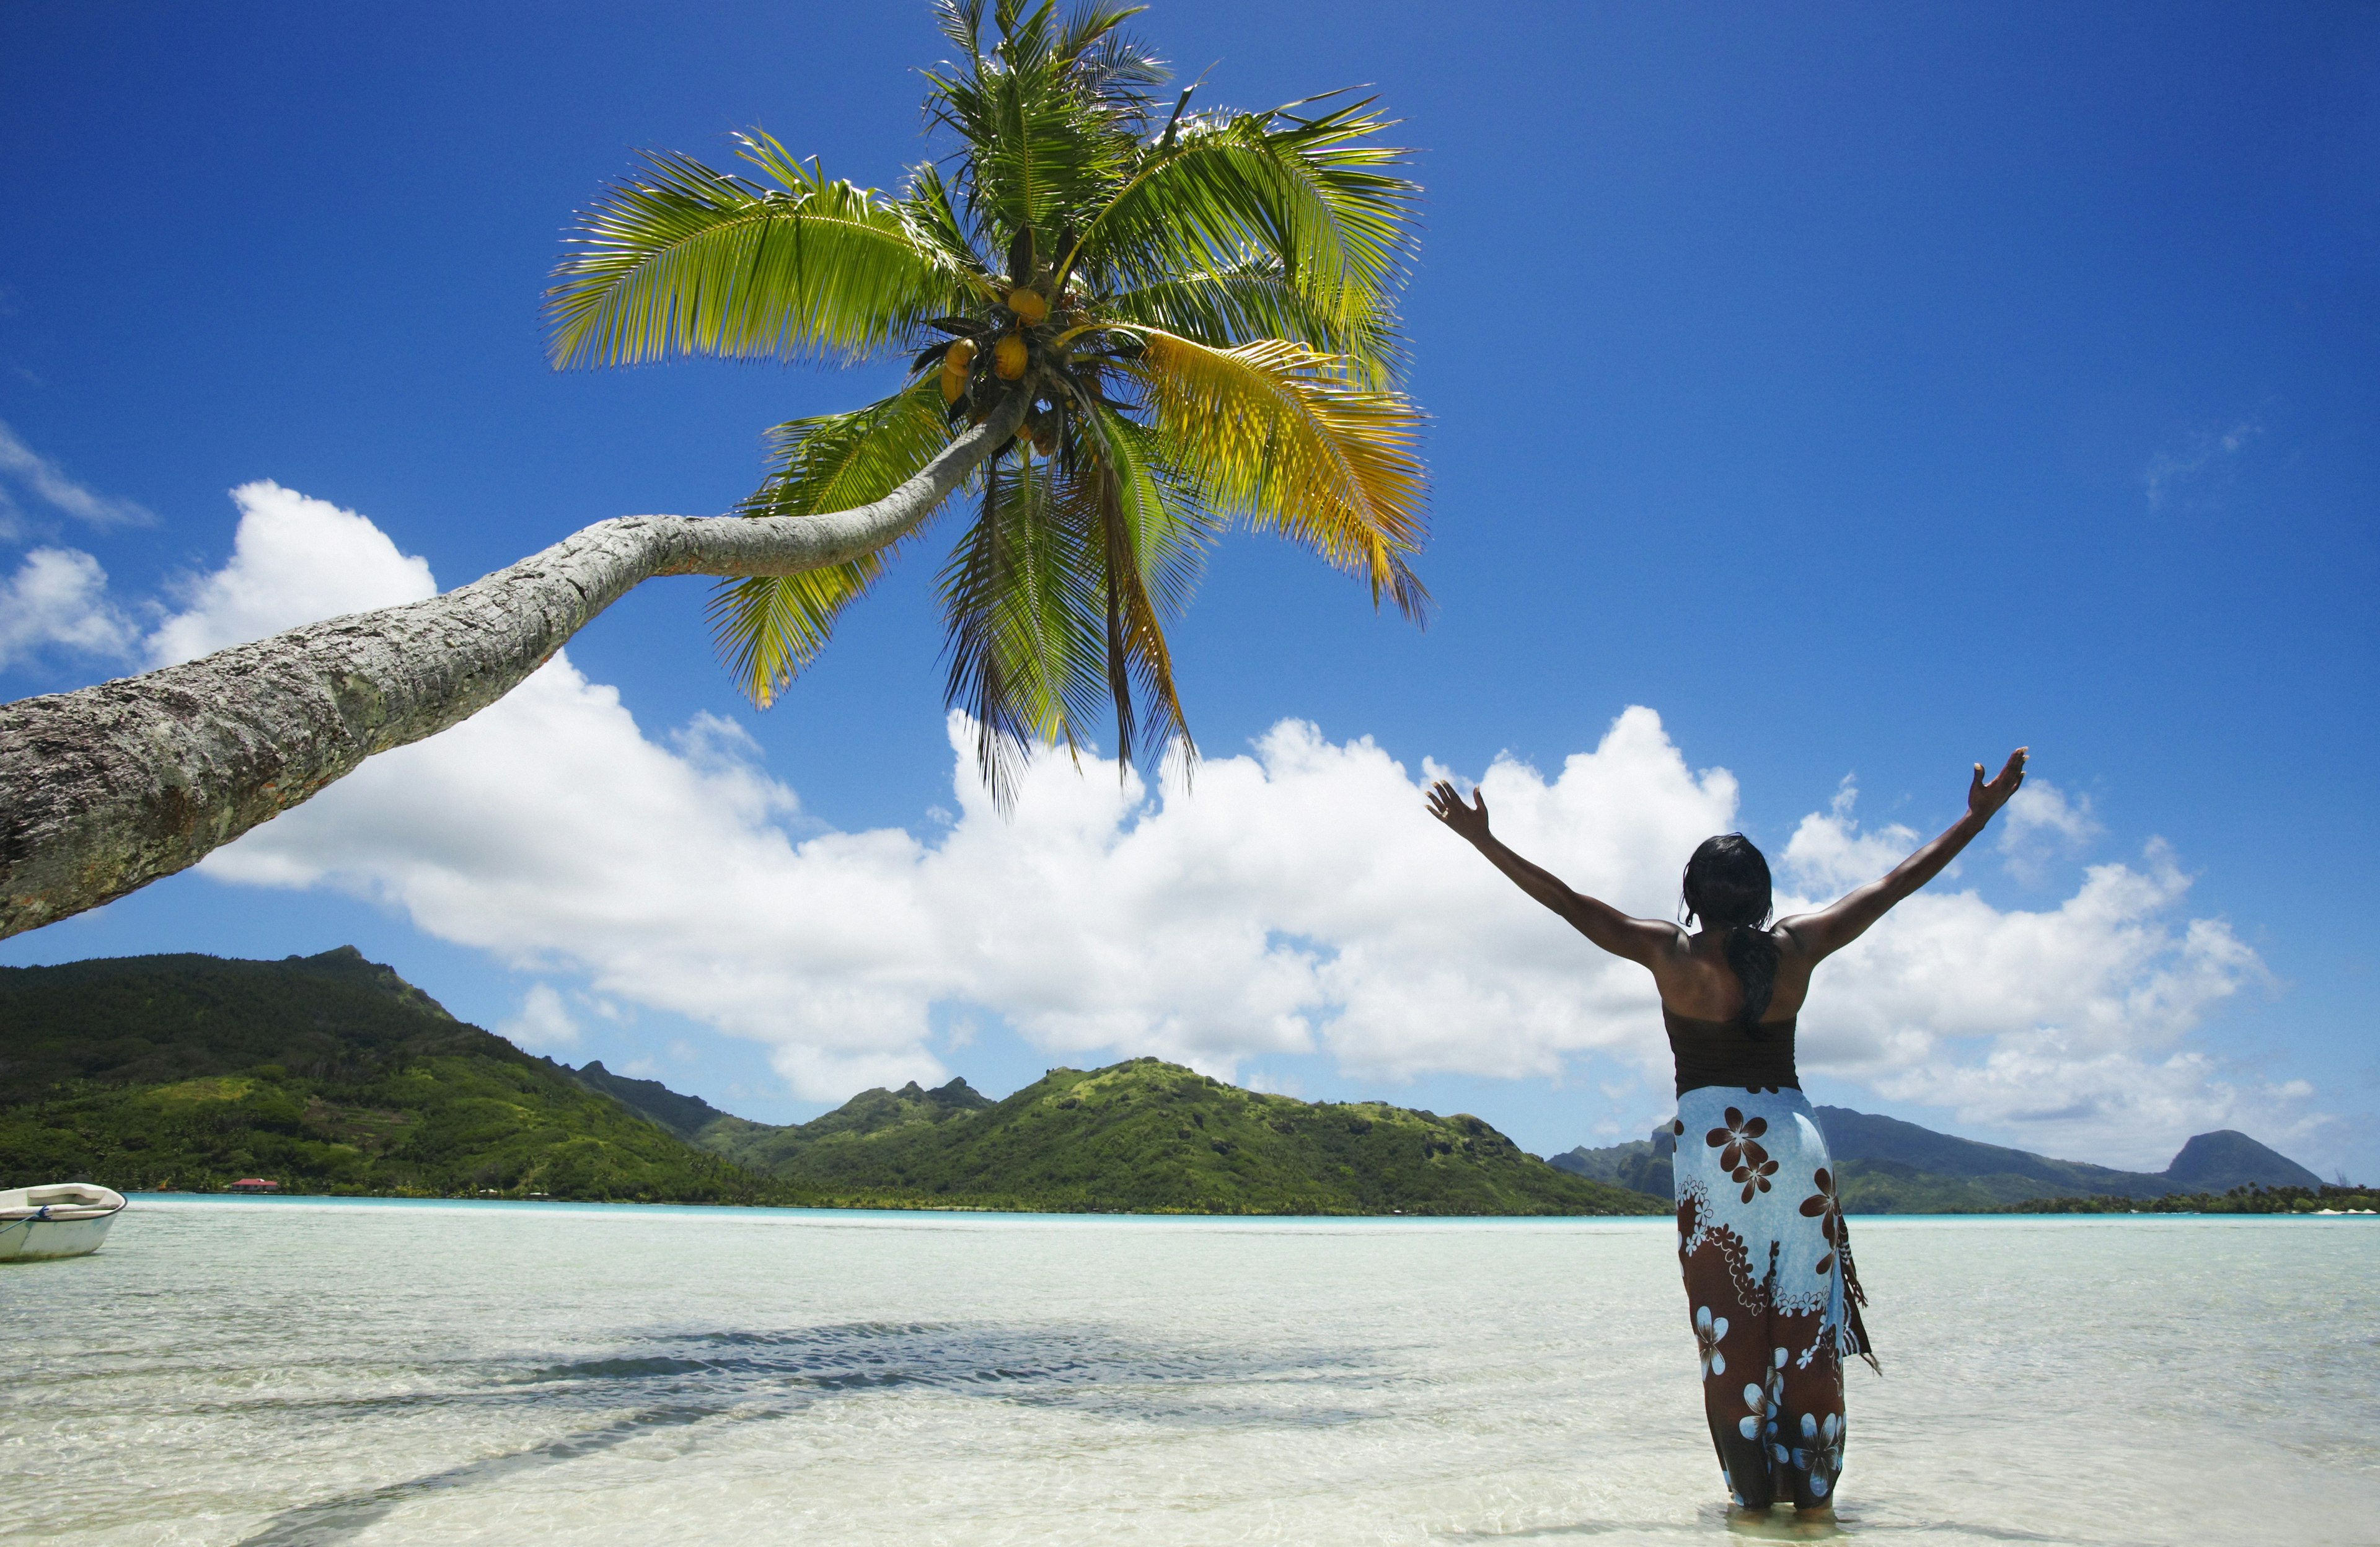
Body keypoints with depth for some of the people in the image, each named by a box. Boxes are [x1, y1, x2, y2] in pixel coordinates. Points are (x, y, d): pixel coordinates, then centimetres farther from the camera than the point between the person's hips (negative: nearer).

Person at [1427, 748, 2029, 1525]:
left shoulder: (1671, 954, -3)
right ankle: (1814, 1494, 13)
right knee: (1806, 1327, 9)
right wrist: (1977, 817, 20)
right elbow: (1895, 883, 10)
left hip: (1709, 1145, -2)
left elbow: (1568, 901, -2)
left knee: (1732, 1331, 5)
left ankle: (1753, 1496, 8)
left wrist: (1483, 838, 3)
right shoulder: (1796, 948, 2)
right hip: (1792, 1135, 2)